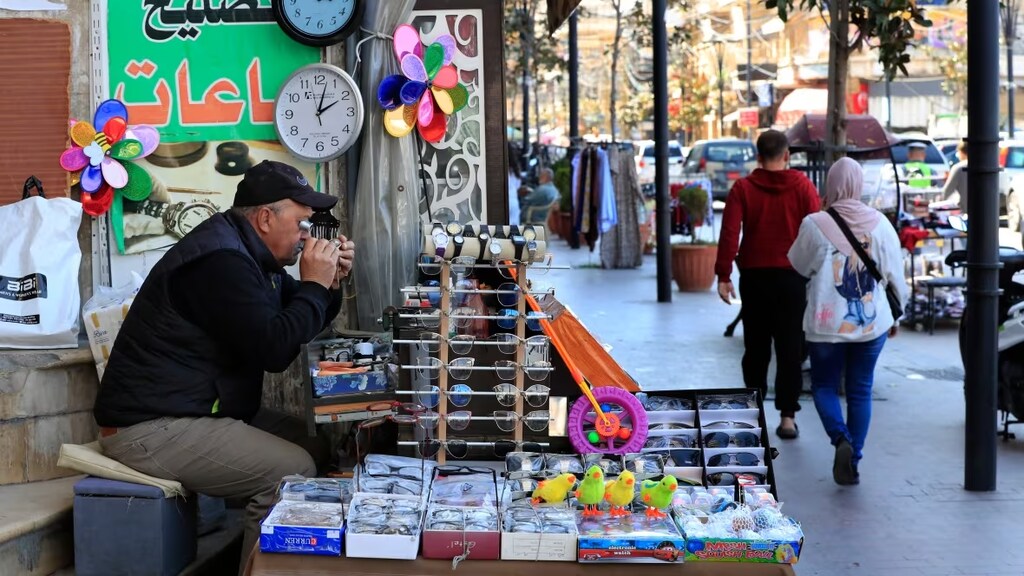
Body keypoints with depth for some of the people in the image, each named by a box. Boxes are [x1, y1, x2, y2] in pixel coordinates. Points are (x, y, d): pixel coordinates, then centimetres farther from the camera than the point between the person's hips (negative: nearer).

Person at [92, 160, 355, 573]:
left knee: (315, 444, 5)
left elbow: (297, 324, 22)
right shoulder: (220, 260, -21)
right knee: (295, 471, -23)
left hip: (199, 412, 11)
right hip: (152, 429, -11)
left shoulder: (247, 254, 13)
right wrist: (314, 285, -14)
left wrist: (330, 284, 3)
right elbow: (274, 351, -27)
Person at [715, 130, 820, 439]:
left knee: (756, 347, 13)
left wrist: (723, 275, -6)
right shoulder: (802, 186, -2)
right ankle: (787, 416, -2)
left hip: (754, 277, 1)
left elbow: (729, 233, -9)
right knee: (790, 349, 2)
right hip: (792, 277, -1)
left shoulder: (743, 188, -2)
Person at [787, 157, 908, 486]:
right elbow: (895, 274, 4)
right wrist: (896, 314, 19)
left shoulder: (815, 225, -11)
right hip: (872, 323, 2)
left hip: (827, 324, -2)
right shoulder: (879, 223, -3)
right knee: (860, 390, 13)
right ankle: (853, 462, 12)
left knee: (824, 386, 13)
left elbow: (799, 266, 6)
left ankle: (841, 439, -12)